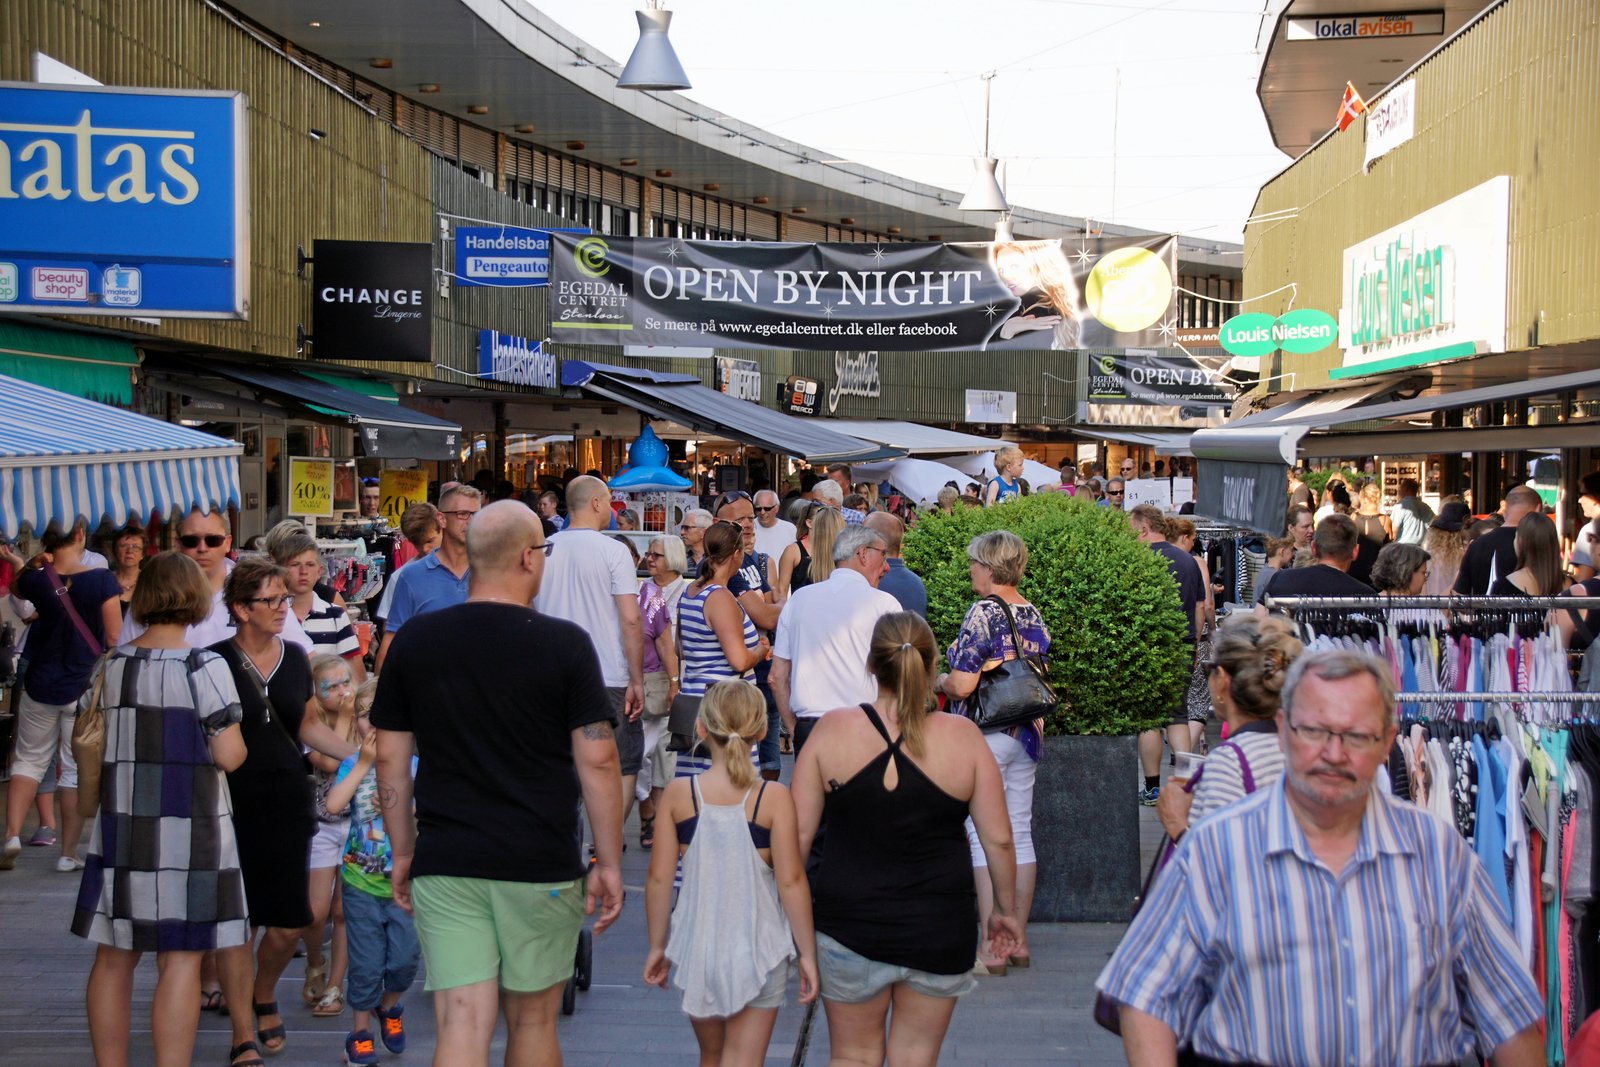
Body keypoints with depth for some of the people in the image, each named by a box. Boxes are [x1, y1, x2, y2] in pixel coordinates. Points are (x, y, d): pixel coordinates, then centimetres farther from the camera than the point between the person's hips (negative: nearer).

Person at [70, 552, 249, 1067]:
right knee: (180, 958, 0)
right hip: (186, 829, -5)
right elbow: (228, 755, -13)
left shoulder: (111, 665, 6)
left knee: (113, 957, 12)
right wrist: (238, 743, 9)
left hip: (120, 827, 5)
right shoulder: (204, 667, -11)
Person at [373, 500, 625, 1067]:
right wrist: (609, 862, 0)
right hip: (541, 866, -1)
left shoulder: (415, 640, 2)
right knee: (532, 1020, 15)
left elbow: (390, 758, 6)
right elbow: (596, 759, -8)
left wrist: (403, 851, 16)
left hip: (444, 866, 2)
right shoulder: (565, 643, -7)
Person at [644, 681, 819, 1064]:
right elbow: (791, 882, -12)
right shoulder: (774, 798, -12)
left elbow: (659, 878, -3)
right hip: (758, 950, -3)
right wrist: (807, 952, -1)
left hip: (697, 946, 3)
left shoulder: (678, 794, -7)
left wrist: (658, 945, 10)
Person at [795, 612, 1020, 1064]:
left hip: (850, 928, 0)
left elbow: (798, 834, -6)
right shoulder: (962, 736, -8)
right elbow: (998, 839, -4)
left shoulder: (832, 730, -8)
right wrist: (1007, 909, 11)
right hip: (939, 934, 0)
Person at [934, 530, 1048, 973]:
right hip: (1027, 734, 7)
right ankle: (1018, 940, 18)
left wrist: (937, 681, 0)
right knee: (1020, 834, 11)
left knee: (985, 837, -2)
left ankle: (992, 948, -1)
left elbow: (962, 685, -19)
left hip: (985, 735, -7)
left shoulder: (983, 613, -15)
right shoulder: (1034, 614, 7)